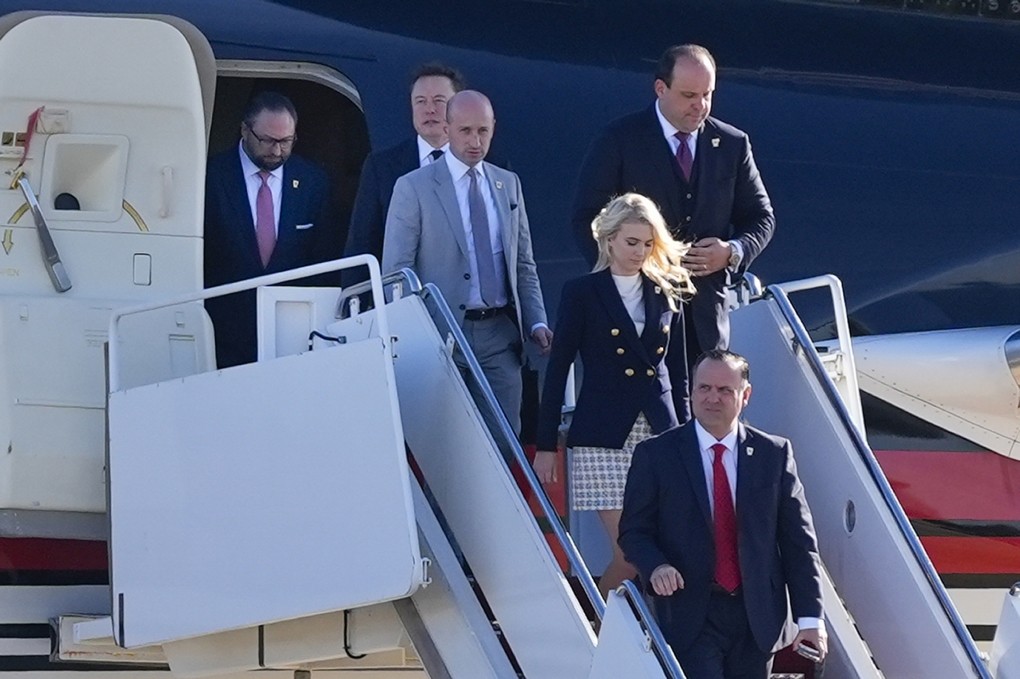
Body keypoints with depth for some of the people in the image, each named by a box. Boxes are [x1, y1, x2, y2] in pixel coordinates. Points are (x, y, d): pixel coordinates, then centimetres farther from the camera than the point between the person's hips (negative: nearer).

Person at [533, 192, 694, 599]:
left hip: (660, 434, 3)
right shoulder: (582, 294, 2)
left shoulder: (667, 294, 12)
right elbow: (557, 370, 2)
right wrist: (545, 445, -1)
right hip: (605, 439, -3)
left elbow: (678, 373, 16)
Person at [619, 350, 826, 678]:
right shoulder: (655, 454, 2)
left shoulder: (774, 454, 6)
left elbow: (798, 539, 5)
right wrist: (656, 566, -18)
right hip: (691, 616, -2)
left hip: (758, 616, 2)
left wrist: (810, 616, -1)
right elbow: (634, 530, 5)